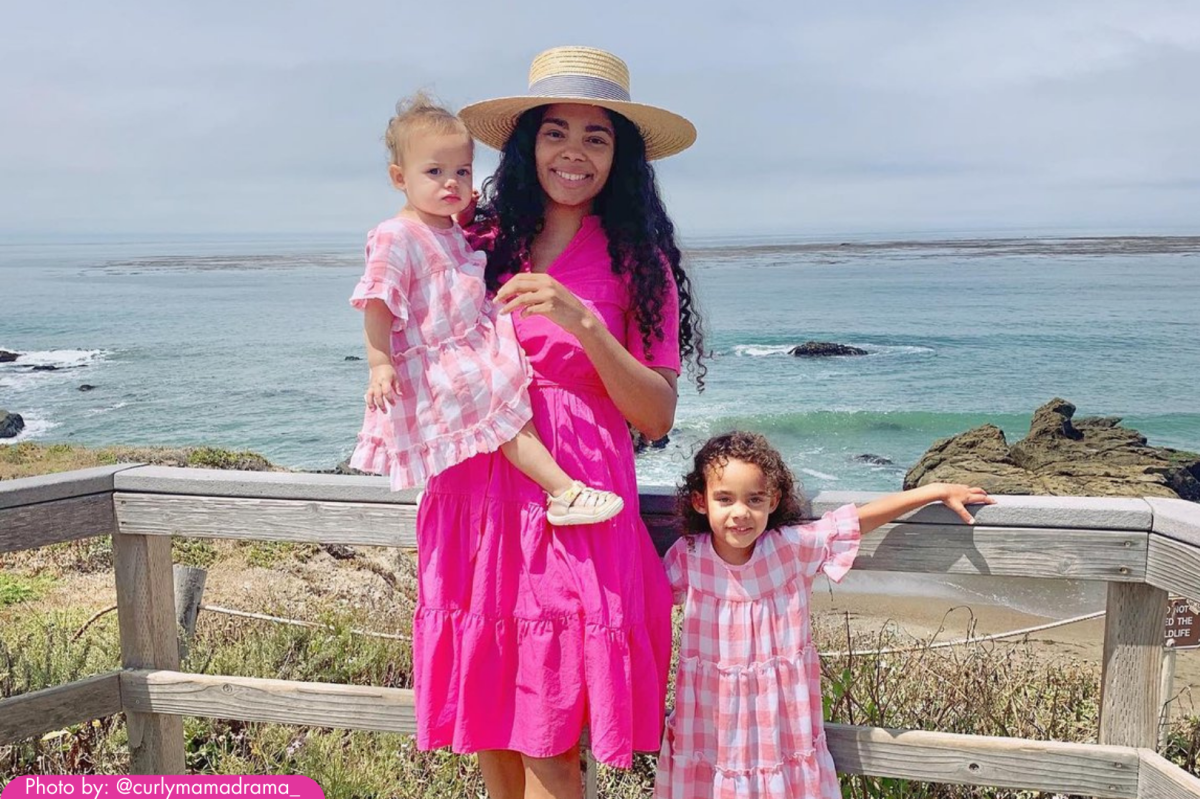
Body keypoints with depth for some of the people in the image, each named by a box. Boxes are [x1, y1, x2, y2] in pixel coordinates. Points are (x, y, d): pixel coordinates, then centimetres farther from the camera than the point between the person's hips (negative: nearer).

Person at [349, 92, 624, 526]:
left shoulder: (452, 230, 14)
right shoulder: (395, 238, -15)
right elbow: (376, 306, -17)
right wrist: (380, 365, -24)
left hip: (471, 351, 10)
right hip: (438, 367, -10)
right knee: (507, 417, -13)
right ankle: (565, 493, -14)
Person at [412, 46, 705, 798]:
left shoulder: (637, 261, 0)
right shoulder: (482, 242, 7)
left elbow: (656, 416, -8)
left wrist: (582, 321, -19)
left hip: (575, 514, -3)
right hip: (474, 502, 3)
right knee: (490, 735, 12)